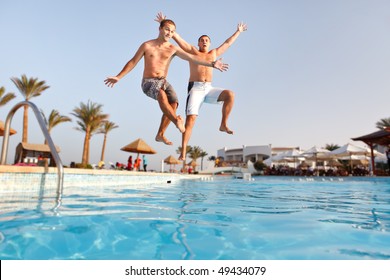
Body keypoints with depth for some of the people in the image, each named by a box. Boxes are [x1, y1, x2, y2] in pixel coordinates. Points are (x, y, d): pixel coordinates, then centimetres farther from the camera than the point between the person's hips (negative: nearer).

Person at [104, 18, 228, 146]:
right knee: (162, 95, -37)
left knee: (173, 103, -22)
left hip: (163, 82, 3)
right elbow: (133, 62, 7)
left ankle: (160, 134, -12)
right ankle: (177, 121, -38)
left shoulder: (173, 49, 7)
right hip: (148, 82, -3)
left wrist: (212, 63, -6)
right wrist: (118, 77, 2)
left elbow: (192, 58, 2)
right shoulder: (147, 45, 2)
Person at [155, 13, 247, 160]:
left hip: (209, 89, 4)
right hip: (195, 89, -4)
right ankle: (183, 152, -18)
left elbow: (227, 43, 36)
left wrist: (238, 32, 45)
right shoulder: (192, 51, 14)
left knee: (230, 95, -20)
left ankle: (223, 125, -10)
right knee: (190, 118, -18)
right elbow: (177, 37, 13)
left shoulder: (214, 53, 24)